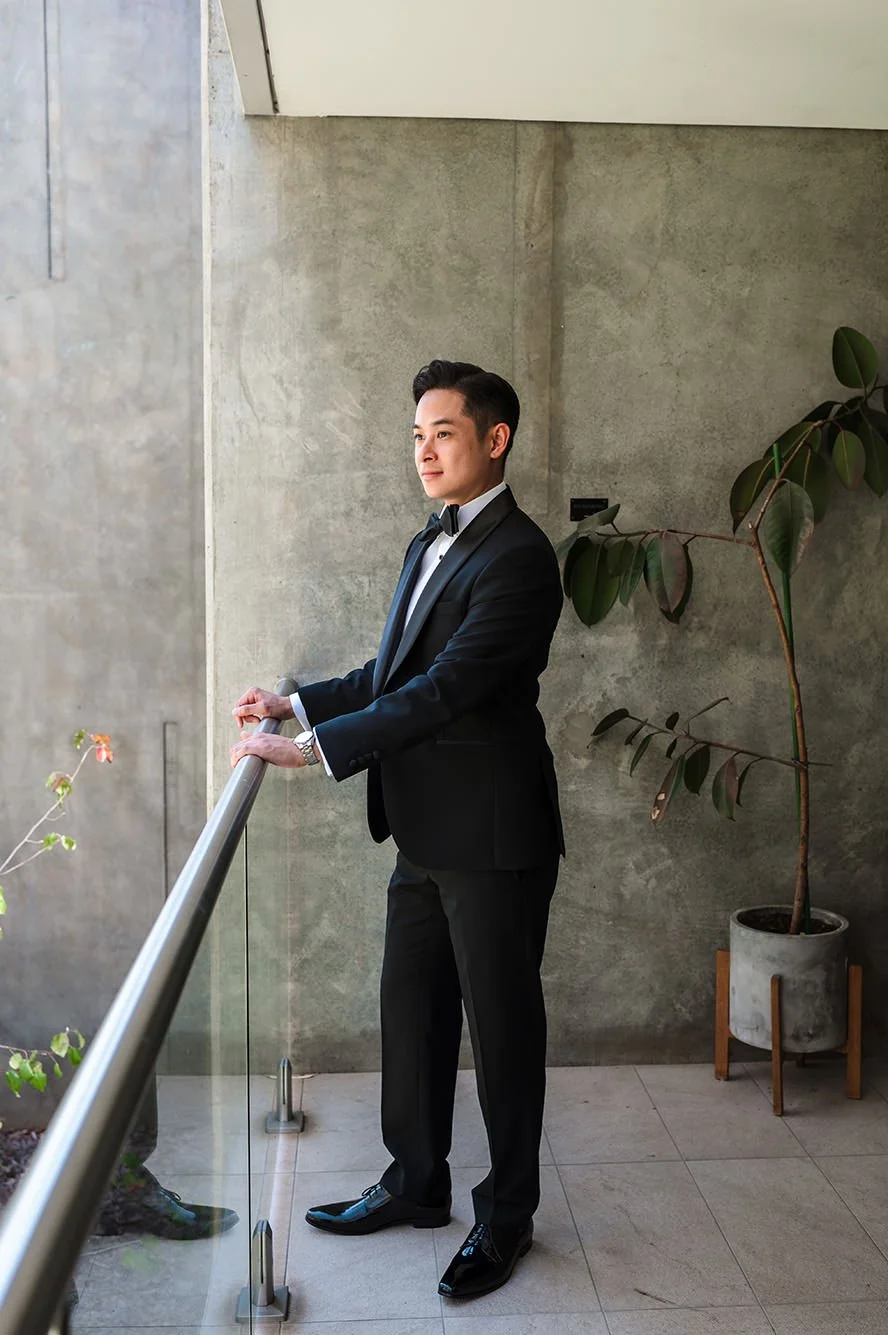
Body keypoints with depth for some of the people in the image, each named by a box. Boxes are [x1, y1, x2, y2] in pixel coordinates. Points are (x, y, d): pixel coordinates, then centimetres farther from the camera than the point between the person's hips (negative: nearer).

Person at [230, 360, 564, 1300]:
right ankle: (416, 1186, 36)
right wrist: (294, 702, 7)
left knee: (501, 1026, 6)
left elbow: (444, 689, -23)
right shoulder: (430, 546, 14)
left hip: (492, 836, -9)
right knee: (411, 1011, 18)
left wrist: (313, 749, -22)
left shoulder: (516, 556, -17)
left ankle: (507, 1217, 25)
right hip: (426, 833, 9)